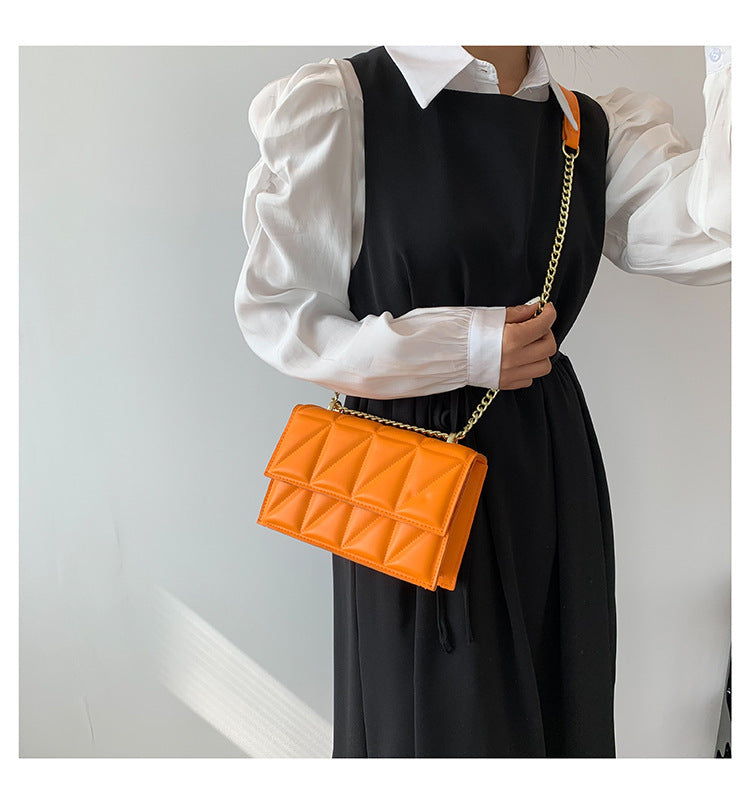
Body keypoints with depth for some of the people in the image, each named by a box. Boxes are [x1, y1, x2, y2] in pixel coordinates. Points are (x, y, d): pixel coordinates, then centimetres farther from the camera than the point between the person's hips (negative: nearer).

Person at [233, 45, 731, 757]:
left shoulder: (600, 128, 5)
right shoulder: (334, 103, -8)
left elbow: (711, 230, -11)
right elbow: (273, 310, -9)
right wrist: (465, 349, -15)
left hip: (552, 461, 5)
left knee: (560, 703, 18)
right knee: (430, 713, 11)